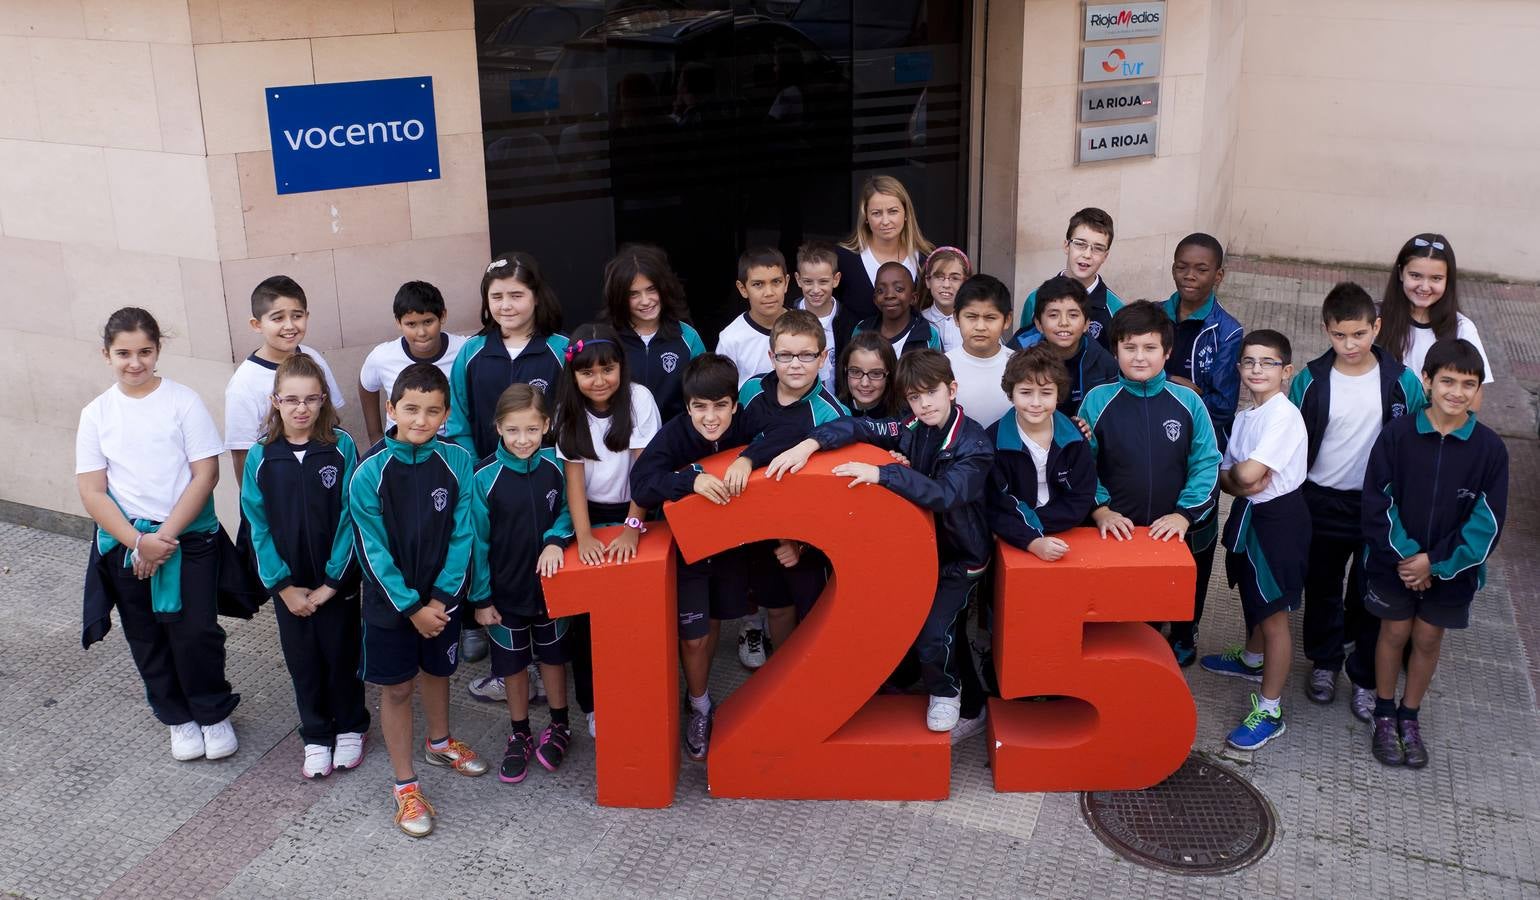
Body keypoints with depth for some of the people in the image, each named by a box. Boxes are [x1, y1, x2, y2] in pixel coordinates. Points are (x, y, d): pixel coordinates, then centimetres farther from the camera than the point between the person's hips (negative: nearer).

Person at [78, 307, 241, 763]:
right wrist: (138, 541, -14)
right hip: (125, 544, 3)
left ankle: (213, 713, 18)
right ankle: (179, 718, 32)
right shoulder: (96, 414, 2)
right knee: (148, 640, 11)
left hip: (190, 538, -2)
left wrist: (165, 536, -13)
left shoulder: (183, 401, -5)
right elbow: (91, 491, -2)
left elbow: (205, 474, -8)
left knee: (196, 632, -7)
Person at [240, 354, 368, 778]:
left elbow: (350, 518, -11)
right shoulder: (261, 457, -6)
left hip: (337, 580, -2)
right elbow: (259, 526, -3)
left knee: (342, 654, 12)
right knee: (302, 661, 13)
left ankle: (350, 728, 31)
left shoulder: (341, 447, -11)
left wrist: (331, 582, -12)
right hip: (289, 585, 2)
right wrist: (283, 586, -7)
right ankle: (315, 736, 29)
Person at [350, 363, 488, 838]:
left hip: (443, 597, 3)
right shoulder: (370, 472, -17)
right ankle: (405, 786, 20)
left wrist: (441, 598, -13)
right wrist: (412, 607, -15)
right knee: (397, 688, 7)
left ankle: (439, 742, 49)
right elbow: (374, 551, -14)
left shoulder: (457, 462, -11)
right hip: (391, 601, -3)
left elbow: (461, 535, -8)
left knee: (436, 670, 23)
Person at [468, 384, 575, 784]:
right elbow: (478, 541, -10)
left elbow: (568, 511, 2)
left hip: (549, 584, 1)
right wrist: (481, 598, -6)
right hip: (506, 591, -1)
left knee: (553, 654, 17)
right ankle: (520, 736, 33)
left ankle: (559, 727, 38)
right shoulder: (485, 478, -17)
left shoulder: (554, 467, -12)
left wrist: (555, 539, -19)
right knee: (513, 663, 14)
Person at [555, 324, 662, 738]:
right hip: (590, 516, 2)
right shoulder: (569, 410, -6)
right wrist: (583, 536, -20)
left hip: (631, 512, -2)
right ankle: (592, 704, 11)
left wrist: (632, 528, -22)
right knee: (583, 611, -3)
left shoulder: (639, 399, -13)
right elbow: (574, 475, -10)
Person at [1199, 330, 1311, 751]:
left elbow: (1248, 473, -29)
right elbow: (1225, 476, 7)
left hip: (1279, 518, -9)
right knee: (1252, 596, 28)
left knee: (1273, 614, -2)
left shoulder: (1284, 415, -21)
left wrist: (1239, 473, -6)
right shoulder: (1245, 416, 7)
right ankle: (1252, 657, 54)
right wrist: (1241, 483, -15)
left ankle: (1270, 711, 6)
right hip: (1249, 513, 9)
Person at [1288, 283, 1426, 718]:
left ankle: (1366, 678, 25)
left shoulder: (1402, 382, -10)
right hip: (1322, 502, 1)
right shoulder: (1309, 380, -9)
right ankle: (1324, 662, 37)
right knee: (1322, 588, 16)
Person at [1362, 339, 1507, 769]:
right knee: (1395, 633, 12)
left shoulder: (1489, 449, -11)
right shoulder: (1397, 435, -13)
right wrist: (1404, 556, -16)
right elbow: (1378, 503, -10)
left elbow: (1486, 522, -9)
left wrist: (1435, 562, -15)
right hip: (1395, 563, -1)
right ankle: (1384, 715, 30)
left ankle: (1410, 718, 32)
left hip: (1452, 568, 1)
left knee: (1428, 639, 13)